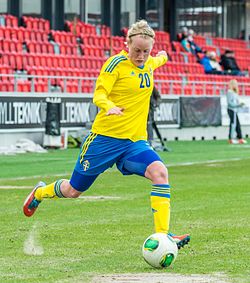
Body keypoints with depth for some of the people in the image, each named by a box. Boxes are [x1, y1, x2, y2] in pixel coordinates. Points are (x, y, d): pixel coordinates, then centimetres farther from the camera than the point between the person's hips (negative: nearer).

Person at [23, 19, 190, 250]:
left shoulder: (148, 64, 9)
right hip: (105, 137, -5)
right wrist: (109, 106, -40)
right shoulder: (117, 63, -11)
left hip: (135, 142, 5)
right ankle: (40, 193, 43)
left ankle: (162, 235, -26)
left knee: (159, 172, -25)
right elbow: (98, 95, -20)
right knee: (74, 190, 10)